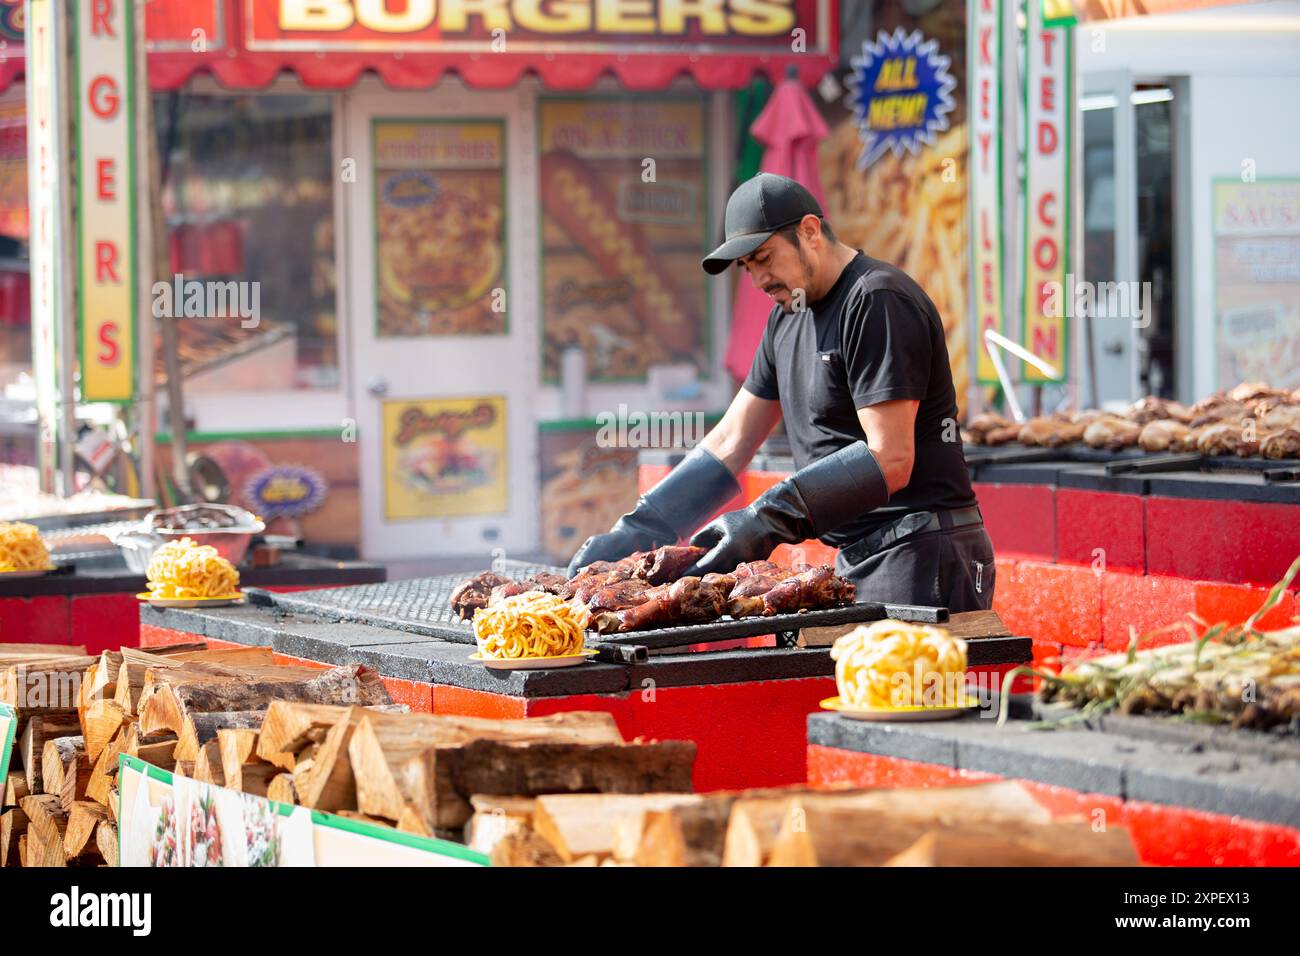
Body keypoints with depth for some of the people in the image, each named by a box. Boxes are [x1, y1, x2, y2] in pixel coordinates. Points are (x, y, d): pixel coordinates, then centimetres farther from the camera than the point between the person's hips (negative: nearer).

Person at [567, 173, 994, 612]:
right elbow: (730, 444, 19)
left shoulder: (876, 301, -11)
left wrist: (767, 522, -24)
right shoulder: (787, 316, 18)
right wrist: (638, 529, 8)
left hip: (920, 558, -8)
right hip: (857, 559, 8)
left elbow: (889, 460, -19)